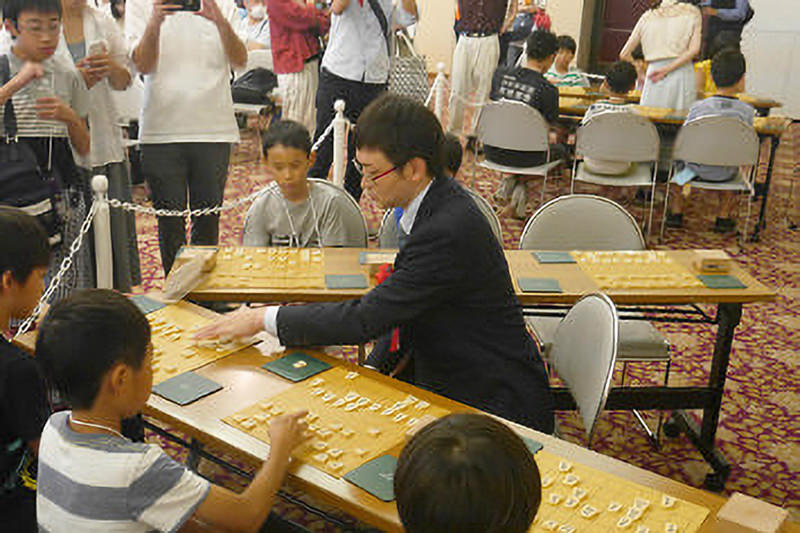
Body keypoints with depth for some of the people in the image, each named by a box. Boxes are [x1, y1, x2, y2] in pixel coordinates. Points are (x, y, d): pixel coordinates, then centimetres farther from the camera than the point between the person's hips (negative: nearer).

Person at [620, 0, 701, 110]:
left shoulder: (647, 17, 13)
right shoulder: (692, 12, 9)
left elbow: (624, 54, 12)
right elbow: (694, 49, -5)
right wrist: (667, 69, -7)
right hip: (682, 74, -1)